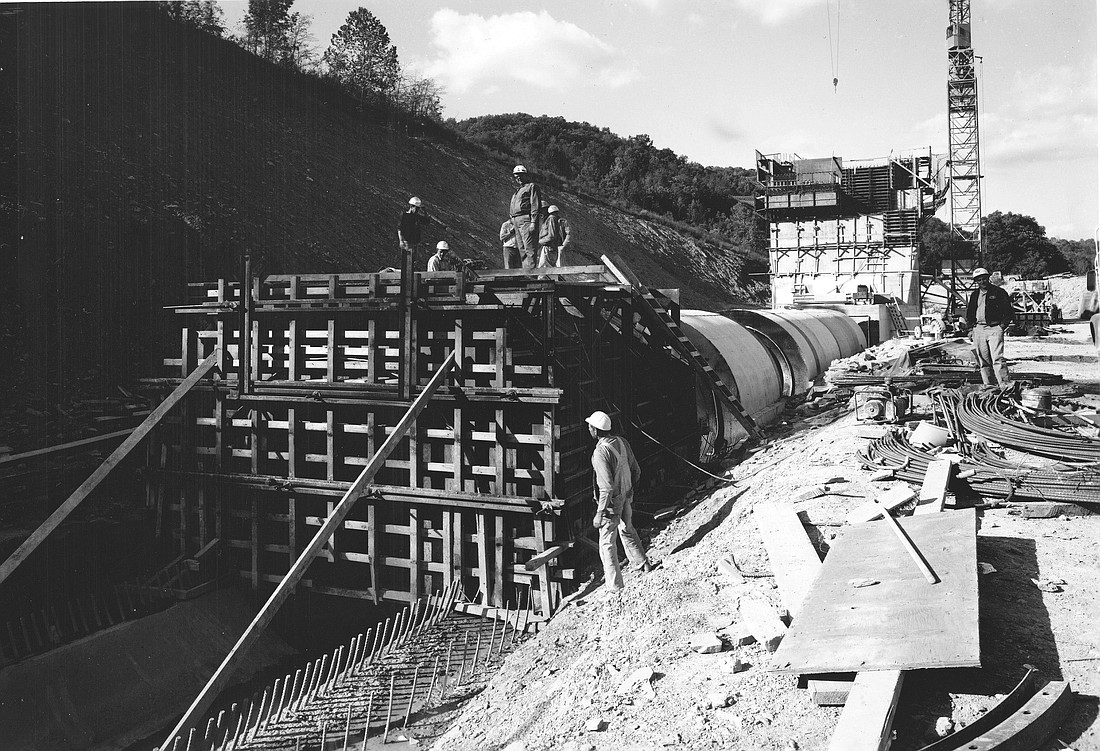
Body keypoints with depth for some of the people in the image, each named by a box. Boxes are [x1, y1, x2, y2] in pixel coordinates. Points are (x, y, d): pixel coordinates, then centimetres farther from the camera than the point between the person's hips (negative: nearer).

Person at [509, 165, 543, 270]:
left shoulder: (531, 186, 0)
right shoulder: (517, 190, 26)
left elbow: (535, 205, -10)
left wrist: (533, 222, -18)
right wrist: (513, 221, 17)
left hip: (526, 220, -9)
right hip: (516, 221, 9)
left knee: (529, 249, -14)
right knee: (521, 250, 6)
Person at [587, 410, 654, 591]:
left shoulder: (601, 452, -27)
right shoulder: (621, 442, -3)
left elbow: (607, 487, -28)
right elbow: (636, 471, 6)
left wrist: (600, 513, -22)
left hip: (611, 503, -8)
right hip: (626, 498, 8)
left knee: (607, 543, 6)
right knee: (627, 531, 30)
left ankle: (615, 585, 14)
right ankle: (642, 564, 47)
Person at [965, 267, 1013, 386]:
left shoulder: (999, 292, 2)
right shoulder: (974, 295, 16)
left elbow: (1008, 311, 2)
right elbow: (969, 313, 23)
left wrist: (1002, 326, -6)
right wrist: (970, 329, 13)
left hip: (994, 328, -5)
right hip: (978, 330, 5)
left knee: (997, 358, -16)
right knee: (983, 361, 5)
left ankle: (1005, 384, -16)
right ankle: (989, 385, 12)